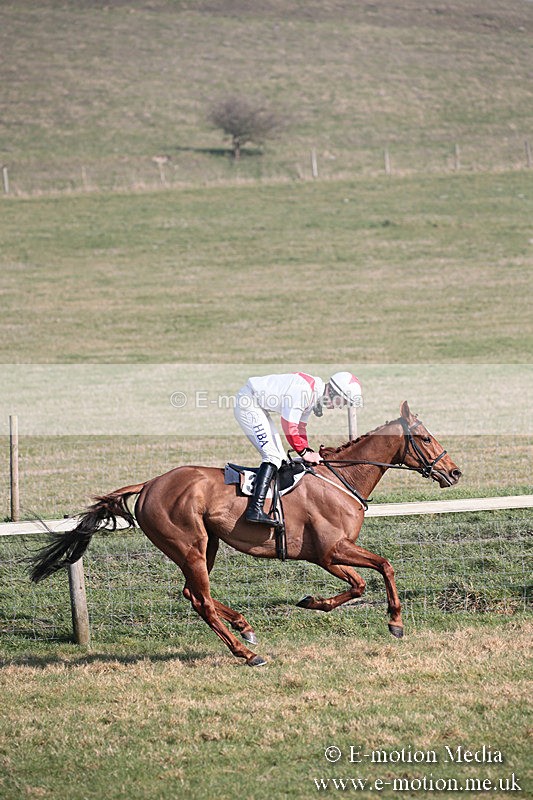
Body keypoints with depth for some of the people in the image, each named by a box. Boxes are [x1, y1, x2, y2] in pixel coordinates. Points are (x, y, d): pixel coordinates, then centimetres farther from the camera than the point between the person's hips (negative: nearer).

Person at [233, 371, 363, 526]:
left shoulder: (314, 396, 8)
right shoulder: (304, 390, -25)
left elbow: (300, 427, 16)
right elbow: (289, 427, -24)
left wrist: (308, 450, 3)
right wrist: (304, 452, -14)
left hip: (259, 408, 11)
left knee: (279, 458, 11)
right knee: (273, 456, -18)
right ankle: (255, 510, -27)